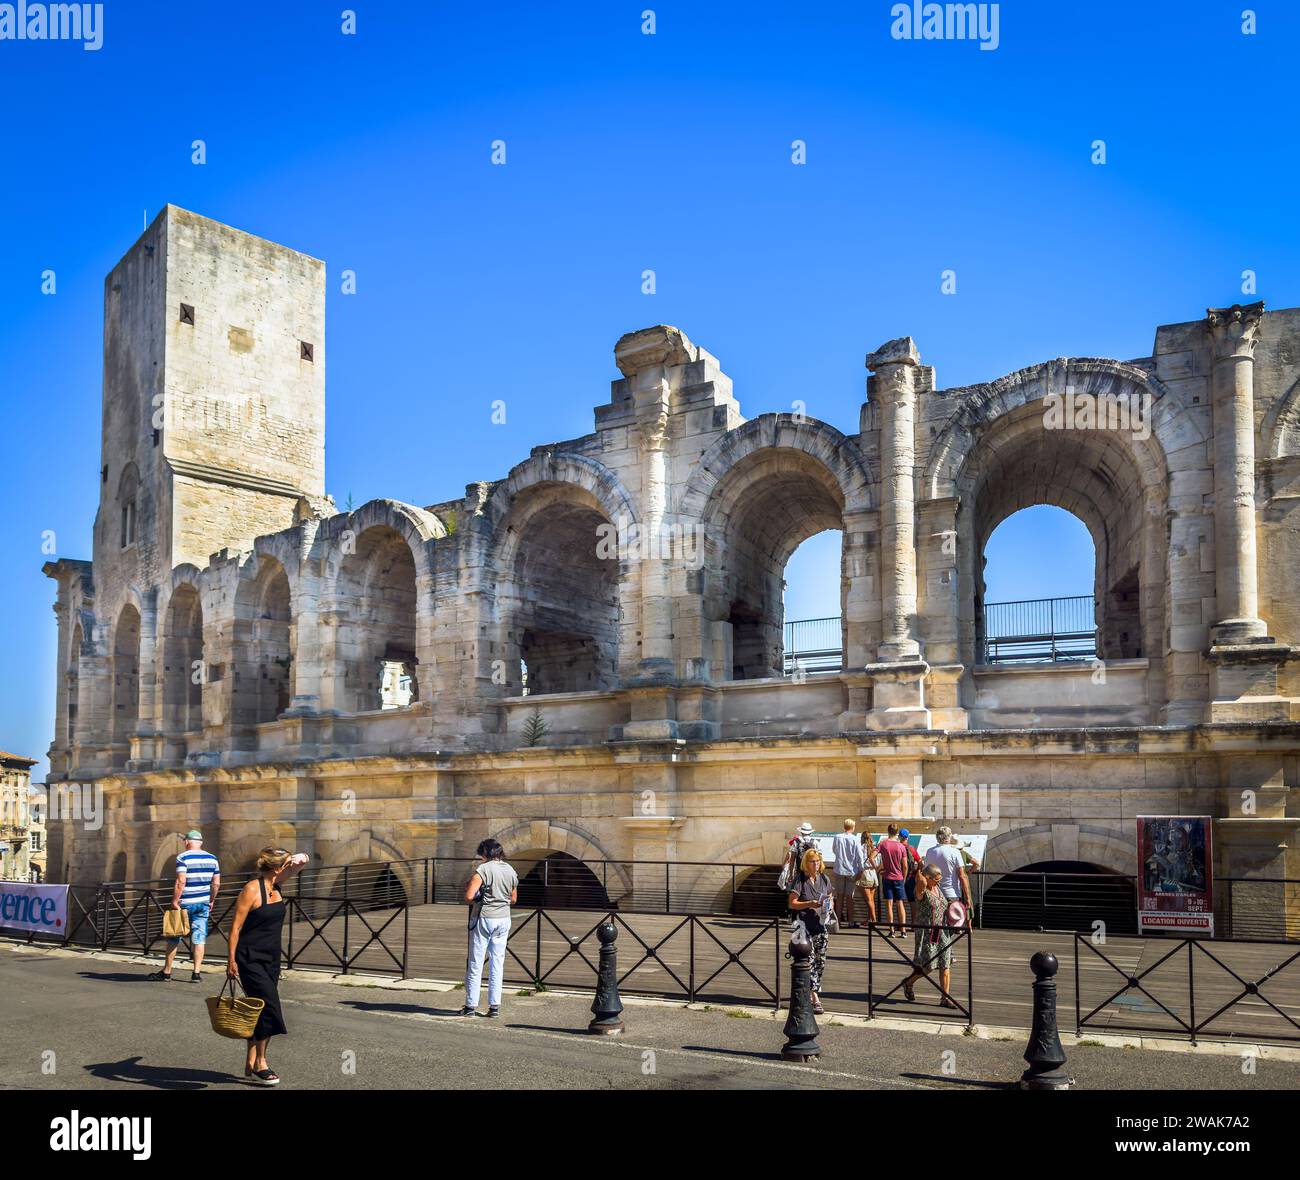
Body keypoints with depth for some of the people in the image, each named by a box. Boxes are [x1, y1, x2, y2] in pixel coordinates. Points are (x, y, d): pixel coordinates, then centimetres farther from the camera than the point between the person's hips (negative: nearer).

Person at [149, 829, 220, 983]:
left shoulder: (182, 858, -10)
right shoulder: (212, 859, 5)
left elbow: (180, 882, -20)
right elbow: (216, 883, 6)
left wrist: (174, 901, -15)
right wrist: (211, 901, 17)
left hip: (185, 903, -4)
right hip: (203, 904, 4)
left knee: (173, 938, 9)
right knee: (199, 938, 6)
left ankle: (166, 971, 18)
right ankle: (197, 972, 3)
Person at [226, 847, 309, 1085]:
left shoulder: (275, 885, 5)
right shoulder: (252, 890, -16)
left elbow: (299, 862, 19)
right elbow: (235, 927, -15)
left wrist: (299, 859, -2)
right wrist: (231, 960, -17)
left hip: (271, 958, 8)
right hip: (251, 959, -8)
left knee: (260, 1011, 10)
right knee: (268, 1006, -13)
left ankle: (251, 1064, 19)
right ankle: (260, 1063, -1)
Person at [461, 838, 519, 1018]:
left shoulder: (483, 869, -13)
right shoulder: (511, 871, 6)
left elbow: (469, 896, -19)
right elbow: (513, 899, 16)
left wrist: (468, 887, 1)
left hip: (483, 919, -5)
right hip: (503, 919, 5)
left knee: (475, 963, 4)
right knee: (497, 963, 9)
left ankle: (471, 1005, 8)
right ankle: (494, 1006, 9)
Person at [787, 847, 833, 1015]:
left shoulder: (824, 879, 9)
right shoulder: (800, 880, -7)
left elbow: (831, 898, 19)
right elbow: (792, 903, -8)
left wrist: (830, 905, -3)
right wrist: (810, 904, -20)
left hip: (821, 926, 5)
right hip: (805, 926, -5)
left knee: (820, 962, 8)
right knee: (809, 961, -9)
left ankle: (814, 991, 24)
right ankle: (815, 999, -11)